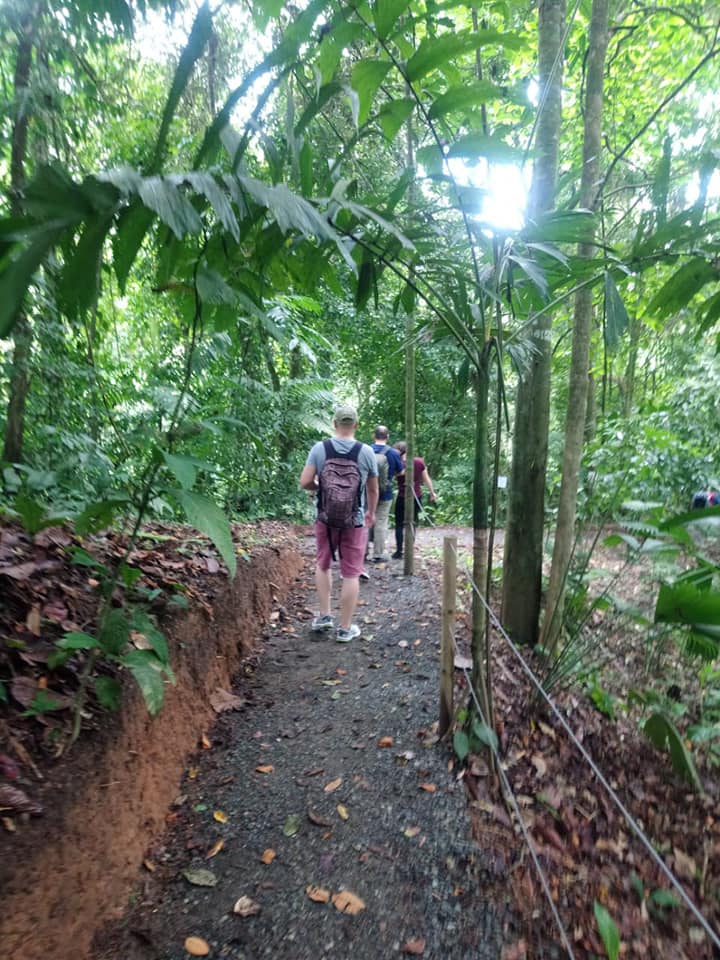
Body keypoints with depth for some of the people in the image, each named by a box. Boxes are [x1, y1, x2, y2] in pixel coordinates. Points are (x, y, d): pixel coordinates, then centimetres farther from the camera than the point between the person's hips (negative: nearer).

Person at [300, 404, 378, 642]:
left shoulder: (319, 448, -7)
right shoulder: (366, 452, -6)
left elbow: (305, 482, -10)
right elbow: (373, 490, 4)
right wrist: (371, 513, 21)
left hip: (325, 519, 2)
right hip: (354, 522, -1)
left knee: (323, 564, 22)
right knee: (351, 573, 6)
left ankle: (324, 615, 23)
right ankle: (345, 628, 14)